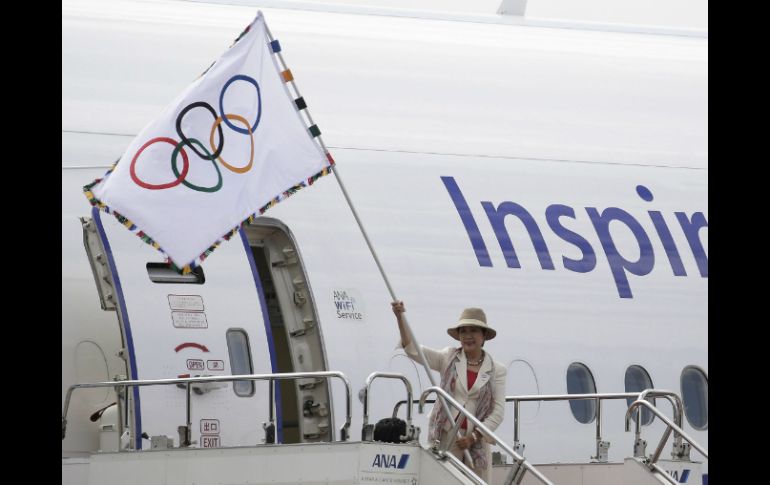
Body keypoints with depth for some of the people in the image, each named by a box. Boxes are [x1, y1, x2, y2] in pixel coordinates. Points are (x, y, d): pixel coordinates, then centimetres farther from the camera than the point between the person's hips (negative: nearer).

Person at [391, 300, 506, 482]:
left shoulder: (496, 370, 4)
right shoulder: (449, 358, 6)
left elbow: (498, 411, 1)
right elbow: (413, 350, -4)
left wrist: (474, 437, -9)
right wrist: (400, 318, -17)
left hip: (477, 441, 1)